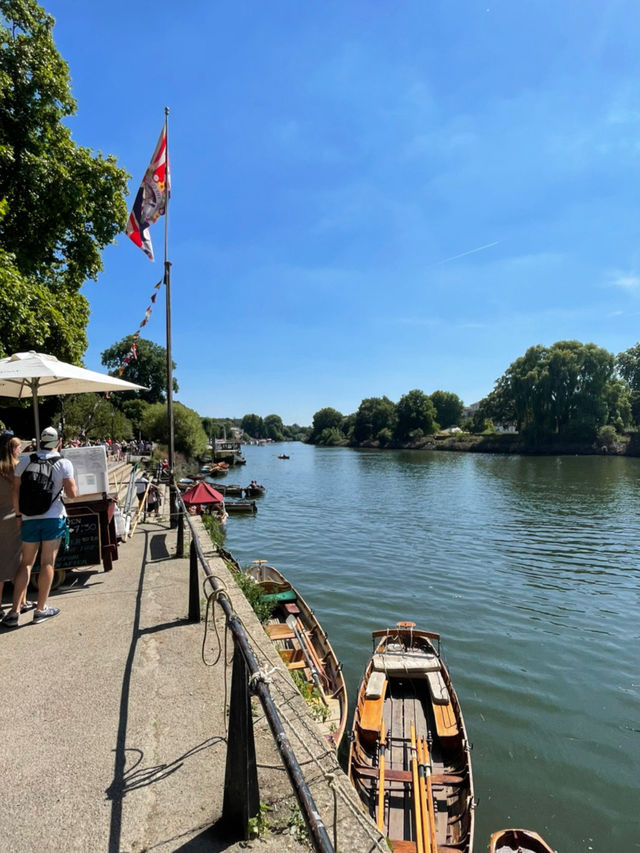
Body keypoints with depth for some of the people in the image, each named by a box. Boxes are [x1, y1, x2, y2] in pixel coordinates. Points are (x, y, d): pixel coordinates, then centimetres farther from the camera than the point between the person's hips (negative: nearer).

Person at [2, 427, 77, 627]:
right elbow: (72, 493, -10)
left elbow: (16, 491, 4)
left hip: (29, 518, 3)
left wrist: (18, 515, 14)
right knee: (47, 563, 6)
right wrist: (73, 482, 10)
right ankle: (41, 610, 14)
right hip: (53, 517, -3)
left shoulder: (25, 461, 3)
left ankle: (14, 612, 10)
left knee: (26, 563, 13)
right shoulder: (64, 464, -6)